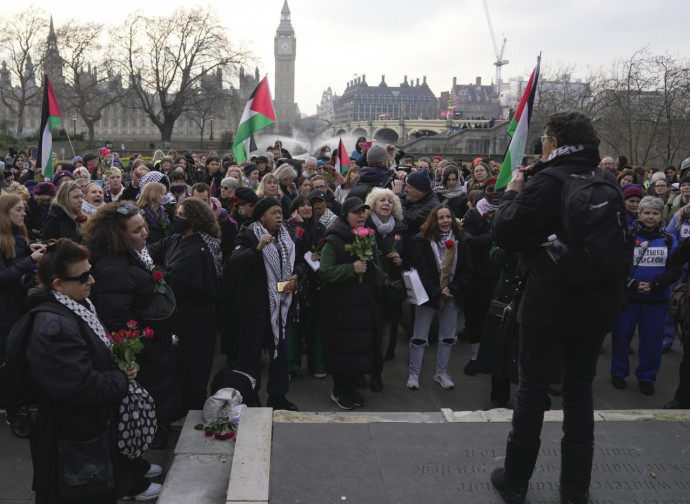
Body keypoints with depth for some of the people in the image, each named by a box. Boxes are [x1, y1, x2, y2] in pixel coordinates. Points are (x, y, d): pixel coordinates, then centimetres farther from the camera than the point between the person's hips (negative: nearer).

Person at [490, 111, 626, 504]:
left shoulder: (548, 182, -16)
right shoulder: (608, 182, 3)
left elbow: (504, 233, -15)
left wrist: (512, 193, 2)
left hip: (551, 303, -5)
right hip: (599, 304, 5)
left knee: (533, 391, 8)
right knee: (581, 391, 15)